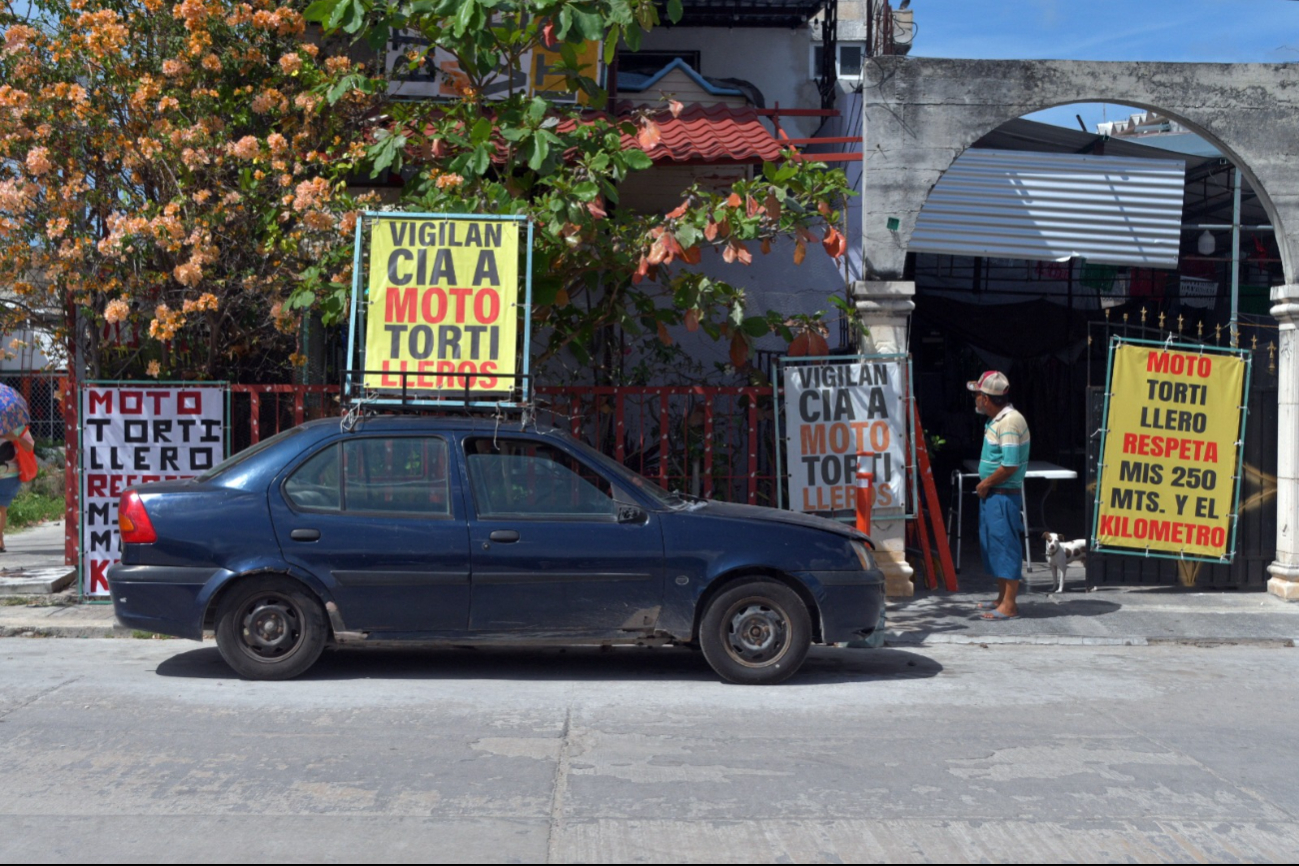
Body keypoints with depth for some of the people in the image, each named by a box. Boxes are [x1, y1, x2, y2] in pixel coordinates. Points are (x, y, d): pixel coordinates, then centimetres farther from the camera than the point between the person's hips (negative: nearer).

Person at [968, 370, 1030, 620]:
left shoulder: (1010, 422, -19)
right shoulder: (995, 421, 12)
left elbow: (1010, 465, -25)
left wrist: (986, 484, -13)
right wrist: (985, 485, 8)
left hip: (1004, 495, -10)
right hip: (990, 494, 10)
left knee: (1005, 546, -5)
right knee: (993, 545, 16)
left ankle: (1009, 605, 0)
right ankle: (1002, 598, 25)